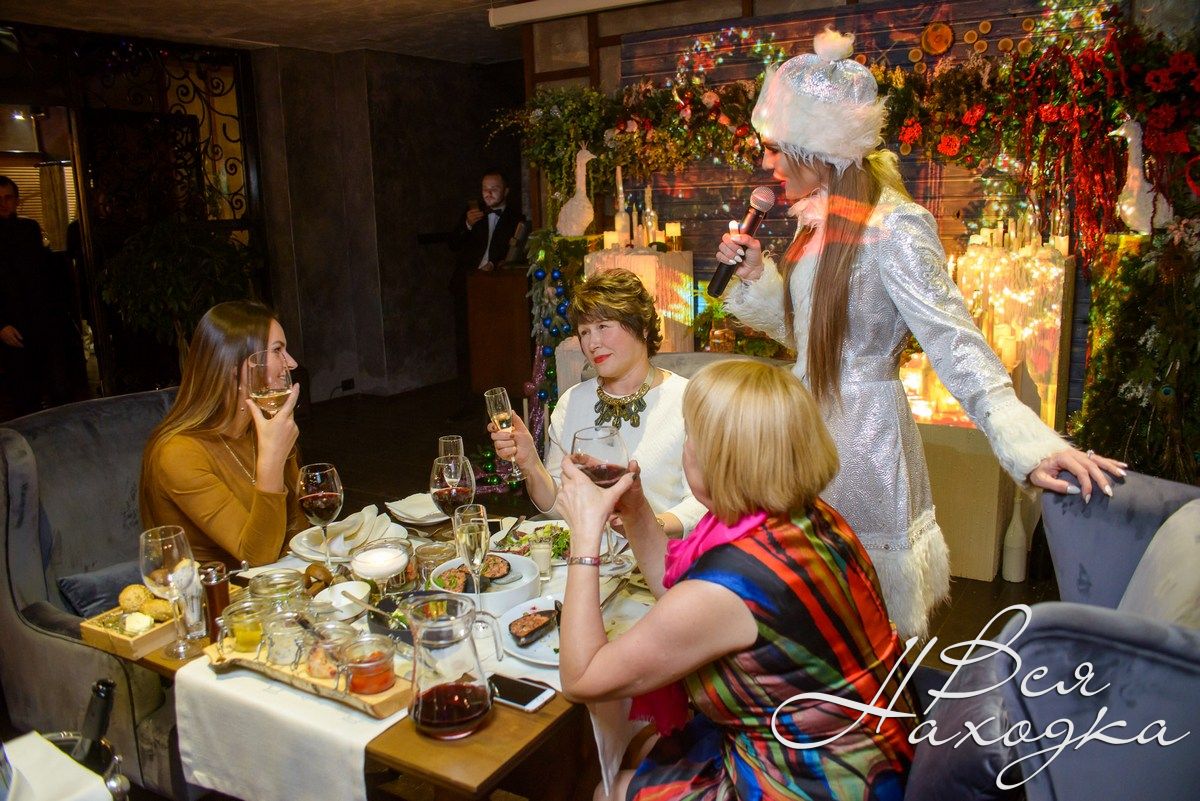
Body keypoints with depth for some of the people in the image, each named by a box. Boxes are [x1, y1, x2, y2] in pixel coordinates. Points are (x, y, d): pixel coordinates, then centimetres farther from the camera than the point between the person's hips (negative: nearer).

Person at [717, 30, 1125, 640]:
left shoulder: (892, 229, -19)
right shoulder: (819, 218, 5)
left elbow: (956, 346, -26)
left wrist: (1031, 444, -38)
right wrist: (756, 275, 1)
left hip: (864, 442, -8)